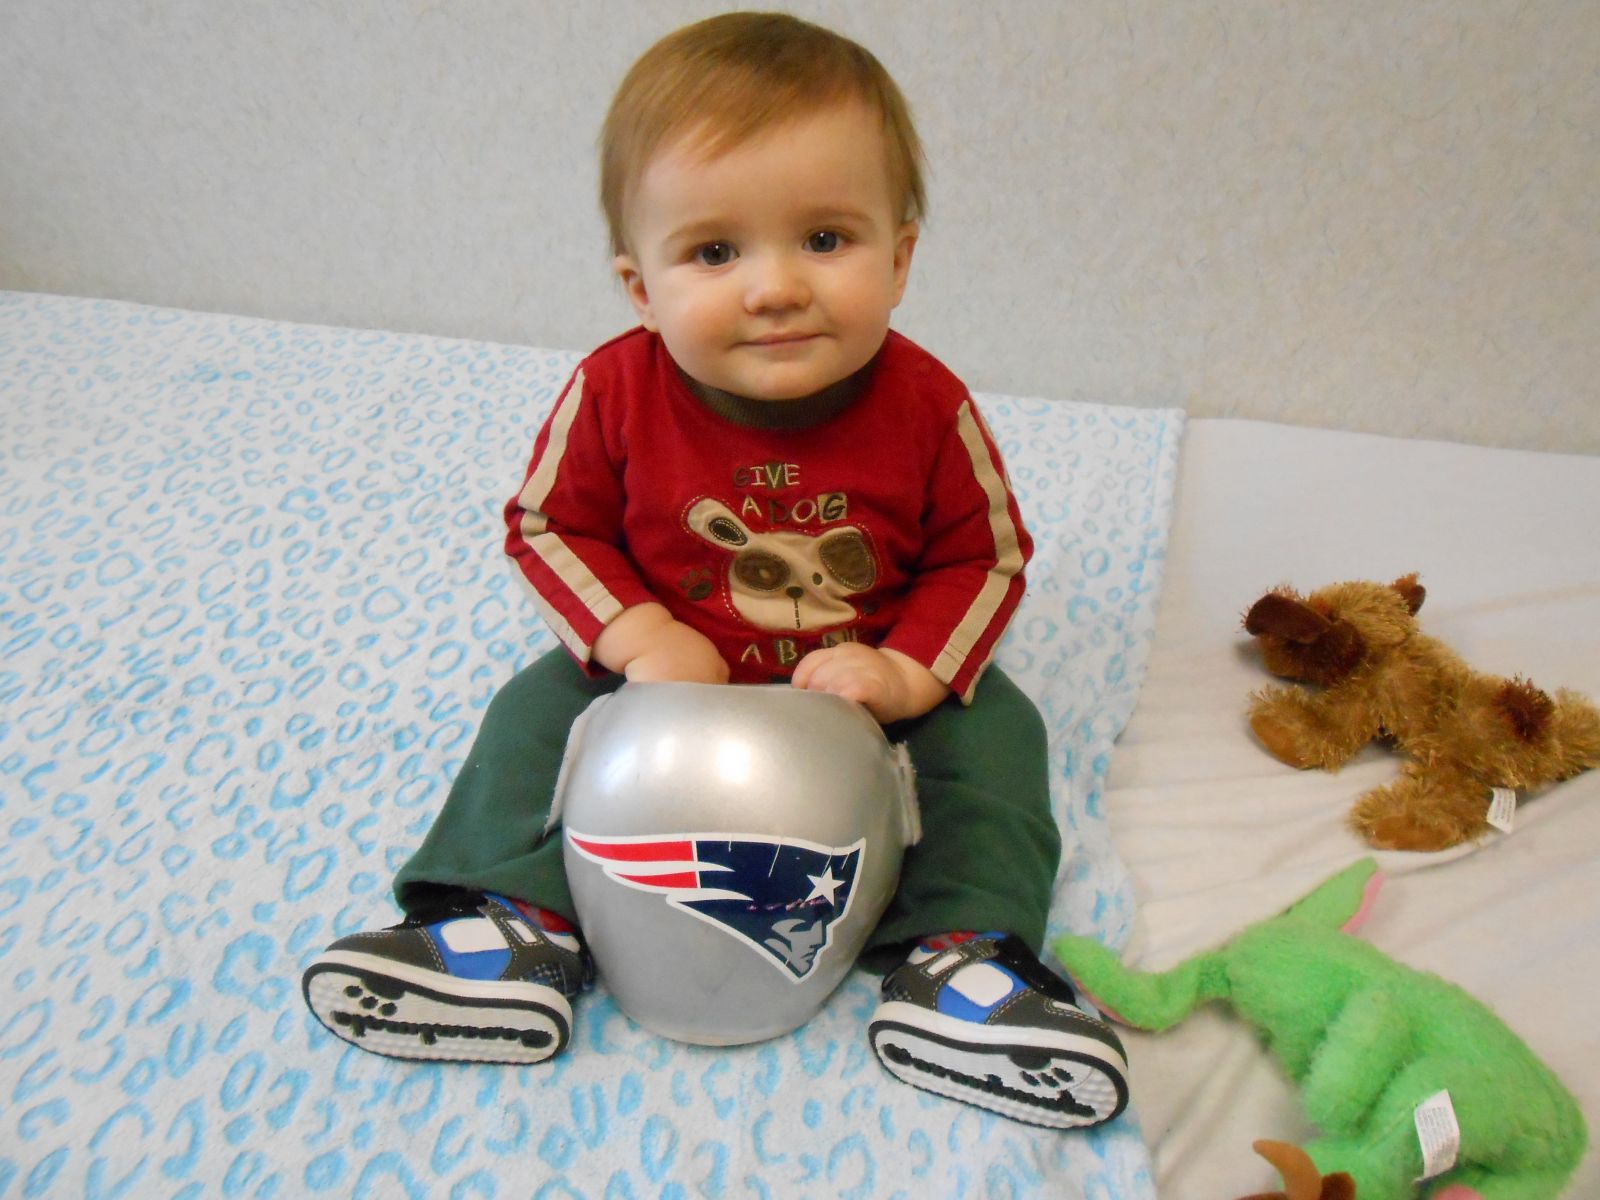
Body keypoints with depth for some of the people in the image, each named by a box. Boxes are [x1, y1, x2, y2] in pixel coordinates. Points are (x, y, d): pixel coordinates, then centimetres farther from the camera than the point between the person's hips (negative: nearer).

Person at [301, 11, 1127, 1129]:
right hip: (670, 671, 1)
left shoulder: (927, 406, -20)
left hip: (881, 678, 0)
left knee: (992, 735, -17)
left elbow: (985, 556, -7)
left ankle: (958, 951, -16)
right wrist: (637, 637, -21)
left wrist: (910, 671, -24)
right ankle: (523, 922, -10)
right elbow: (549, 524, -5)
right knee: (540, 712, -11)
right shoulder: (614, 393, -19)